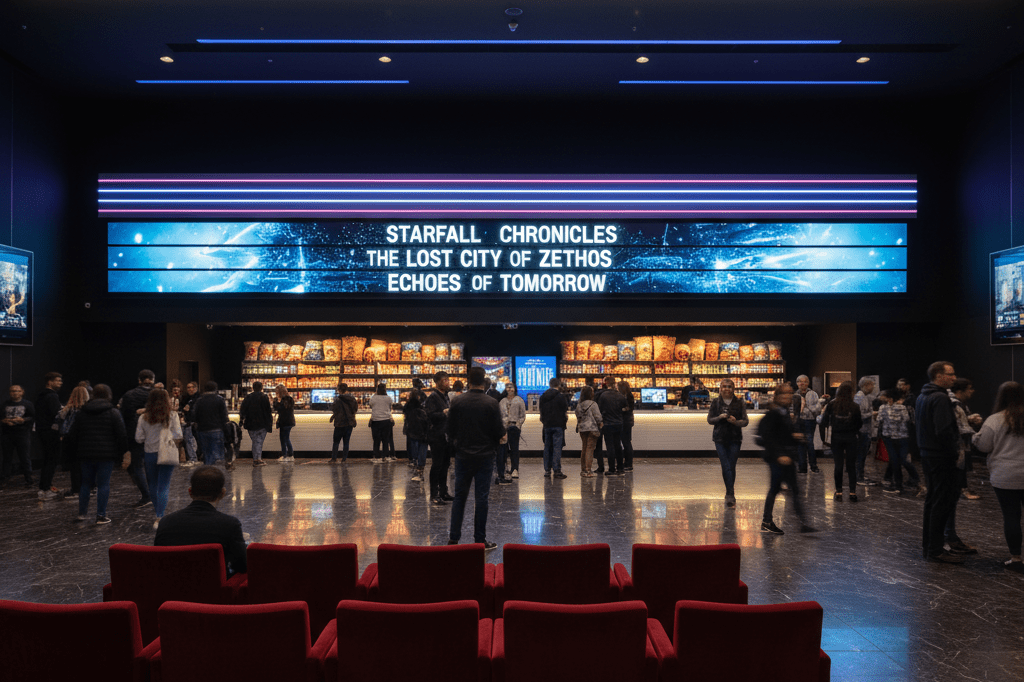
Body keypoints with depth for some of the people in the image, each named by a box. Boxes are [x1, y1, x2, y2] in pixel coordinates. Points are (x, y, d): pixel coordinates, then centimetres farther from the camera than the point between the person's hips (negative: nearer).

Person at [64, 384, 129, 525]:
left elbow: (72, 435, 11)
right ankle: (101, 516, 2)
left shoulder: (82, 413, 8)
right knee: (103, 484, 0)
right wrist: (125, 454, -3)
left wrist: (75, 451, 20)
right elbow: (122, 435, -8)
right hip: (106, 455, -4)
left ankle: (81, 513, 21)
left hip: (86, 455, 4)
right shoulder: (114, 412, -4)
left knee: (86, 483, 16)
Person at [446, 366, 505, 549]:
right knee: (481, 498, 4)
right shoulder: (492, 403, -10)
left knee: (460, 496, 13)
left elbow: (449, 430, 0)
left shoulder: (458, 403, -4)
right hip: (485, 456, -2)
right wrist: (501, 436, 13)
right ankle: (480, 540, 8)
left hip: (463, 456, 2)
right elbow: (499, 432, -10)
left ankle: (454, 537, 16)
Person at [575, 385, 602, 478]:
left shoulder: (578, 405, 7)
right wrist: (600, 424, 6)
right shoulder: (593, 404, -12)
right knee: (590, 448, -6)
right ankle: (587, 471, -9)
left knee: (584, 448, 15)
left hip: (582, 429, 6)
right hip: (592, 428, -6)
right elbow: (598, 417, -11)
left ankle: (583, 470, 19)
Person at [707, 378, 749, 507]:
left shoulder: (739, 403, 1)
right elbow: (710, 420, 5)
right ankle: (731, 495, -5)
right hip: (720, 438, 0)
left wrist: (736, 421, -19)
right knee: (726, 467, -7)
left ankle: (729, 494, 17)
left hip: (735, 439, 0)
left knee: (732, 467, 3)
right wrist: (719, 417, -14)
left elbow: (745, 421, 0)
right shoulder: (715, 402, 3)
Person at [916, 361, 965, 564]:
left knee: (932, 499, 18)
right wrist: (955, 450, -13)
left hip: (927, 453, 10)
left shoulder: (922, 396, 13)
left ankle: (928, 543, 26)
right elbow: (944, 431, -26)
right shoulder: (940, 398, -19)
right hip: (942, 456, -10)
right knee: (942, 502, -4)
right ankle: (936, 550, -1)